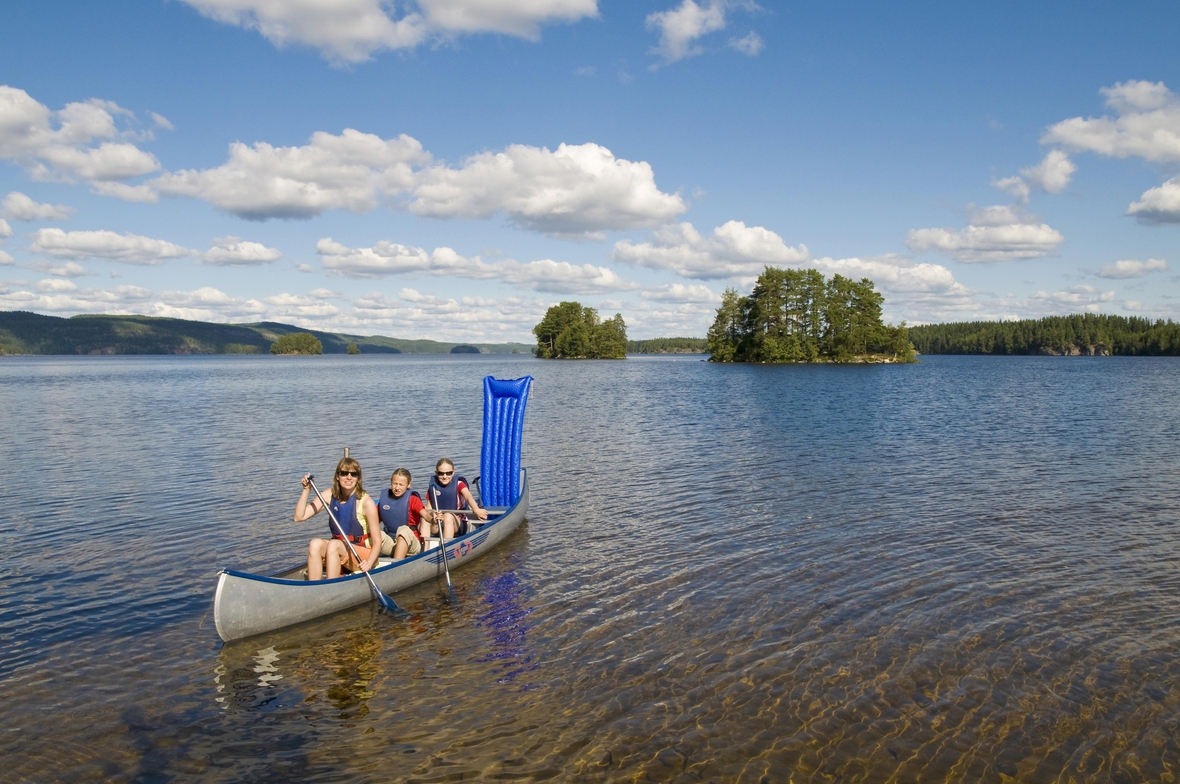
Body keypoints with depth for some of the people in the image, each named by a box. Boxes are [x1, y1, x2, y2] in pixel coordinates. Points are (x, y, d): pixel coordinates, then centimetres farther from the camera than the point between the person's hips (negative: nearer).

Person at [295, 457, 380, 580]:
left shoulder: (366, 502, -14)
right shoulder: (330, 495, 0)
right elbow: (299, 517, -5)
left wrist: (369, 563, -32)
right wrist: (306, 490, -14)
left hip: (363, 555, -4)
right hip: (338, 552, 5)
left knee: (334, 544, -31)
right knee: (315, 544, -25)